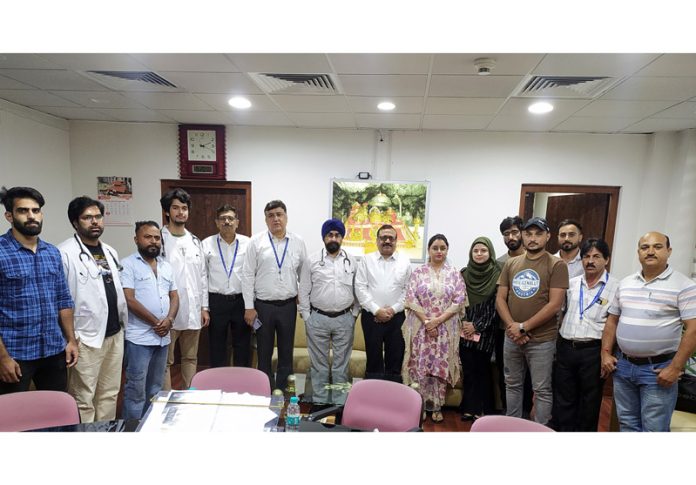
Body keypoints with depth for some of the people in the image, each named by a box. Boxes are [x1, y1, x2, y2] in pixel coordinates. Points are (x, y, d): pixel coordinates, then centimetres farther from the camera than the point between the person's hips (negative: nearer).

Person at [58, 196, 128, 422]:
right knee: (83, 400, 6)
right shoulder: (65, 253, -12)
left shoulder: (110, 252, 12)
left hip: (115, 334, 7)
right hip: (86, 337, -7)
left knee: (109, 395, 17)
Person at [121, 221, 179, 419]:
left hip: (163, 337, 6)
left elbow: (174, 296, 12)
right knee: (136, 388, 1)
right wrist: (155, 322, -12)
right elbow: (129, 300, -14)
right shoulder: (128, 265, -6)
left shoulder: (166, 266, 12)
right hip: (139, 337, -6)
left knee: (155, 388, 16)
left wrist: (169, 319, -7)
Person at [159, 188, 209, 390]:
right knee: (165, 361, 6)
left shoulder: (195, 241, 11)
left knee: (191, 358, 15)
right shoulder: (159, 240, -6)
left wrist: (204, 307, 9)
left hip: (193, 311, 5)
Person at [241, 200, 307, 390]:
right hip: (263, 306, -1)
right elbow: (248, 275, -3)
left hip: (288, 305, 1)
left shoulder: (298, 242, 2)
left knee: (286, 353, 12)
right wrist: (249, 307, -6)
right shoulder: (256, 241, -2)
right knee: (264, 354, 11)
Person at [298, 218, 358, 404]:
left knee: (341, 364, 12)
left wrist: (354, 314, 3)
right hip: (317, 319, -1)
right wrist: (307, 318, -3)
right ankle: (319, 401, 24)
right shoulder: (311, 260, -2)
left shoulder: (351, 261, 3)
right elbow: (304, 291, 0)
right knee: (319, 364, 10)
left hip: (344, 319, 1)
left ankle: (341, 401, 26)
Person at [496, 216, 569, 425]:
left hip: (541, 340, -5)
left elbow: (554, 305, -15)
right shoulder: (511, 264, 7)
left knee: (542, 390, 6)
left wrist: (524, 327, -14)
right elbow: (500, 299, 6)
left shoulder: (556, 265, -7)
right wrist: (512, 326, -9)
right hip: (511, 337, 5)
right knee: (512, 385, 17)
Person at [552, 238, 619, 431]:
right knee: (562, 400, 13)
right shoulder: (571, 283, 8)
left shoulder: (615, 287, -5)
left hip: (593, 351, -4)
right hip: (565, 348, 4)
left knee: (589, 403, 12)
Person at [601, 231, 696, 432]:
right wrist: (606, 353, 6)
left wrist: (675, 368, -16)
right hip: (623, 365, 5)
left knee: (654, 429, 4)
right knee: (627, 424, 17)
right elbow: (612, 321, 13)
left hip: (658, 369, -5)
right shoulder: (625, 283, 8)